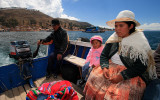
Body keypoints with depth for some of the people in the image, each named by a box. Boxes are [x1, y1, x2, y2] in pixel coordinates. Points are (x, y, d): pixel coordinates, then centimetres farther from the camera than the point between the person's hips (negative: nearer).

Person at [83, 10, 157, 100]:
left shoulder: (140, 42, -7)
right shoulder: (113, 39, 5)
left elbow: (140, 67, -12)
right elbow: (103, 55, 5)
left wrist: (121, 76, -21)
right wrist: (105, 68, -13)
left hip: (133, 75, -3)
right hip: (111, 68, 4)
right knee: (95, 78, -17)